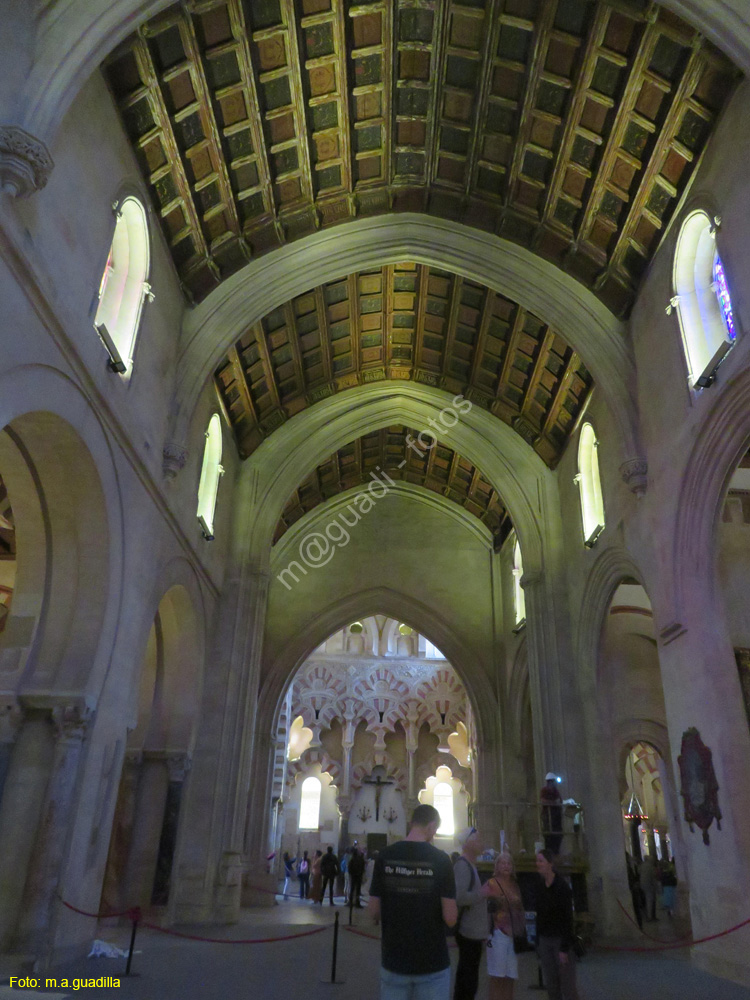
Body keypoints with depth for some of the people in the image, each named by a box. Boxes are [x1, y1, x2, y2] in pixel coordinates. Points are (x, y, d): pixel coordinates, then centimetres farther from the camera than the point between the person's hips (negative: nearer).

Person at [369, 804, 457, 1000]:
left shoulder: (385, 856, -6)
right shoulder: (440, 859, -12)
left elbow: (374, 912, -2)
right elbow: (450, 918, -13)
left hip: (393, 962, 2)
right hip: (432, 963, -2)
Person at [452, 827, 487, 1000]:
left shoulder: (469, 865, 14)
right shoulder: (462, 865, -18)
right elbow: (459, 897, -29)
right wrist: (483, 893, -21)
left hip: (472, 931, 10)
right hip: (469, 932, -10)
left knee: (465, 978, 17)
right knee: (468, 981, -4)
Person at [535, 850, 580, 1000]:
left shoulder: (562, 886, -13)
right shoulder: (540, 886, 5)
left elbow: (568, 918, -15)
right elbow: (539, 916, 9)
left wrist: (564, 948, -17)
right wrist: (538, 942, 6)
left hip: (561, 939, -6)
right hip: (545, 939, 6)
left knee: (567, 985, -1)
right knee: (551, 985, 8)